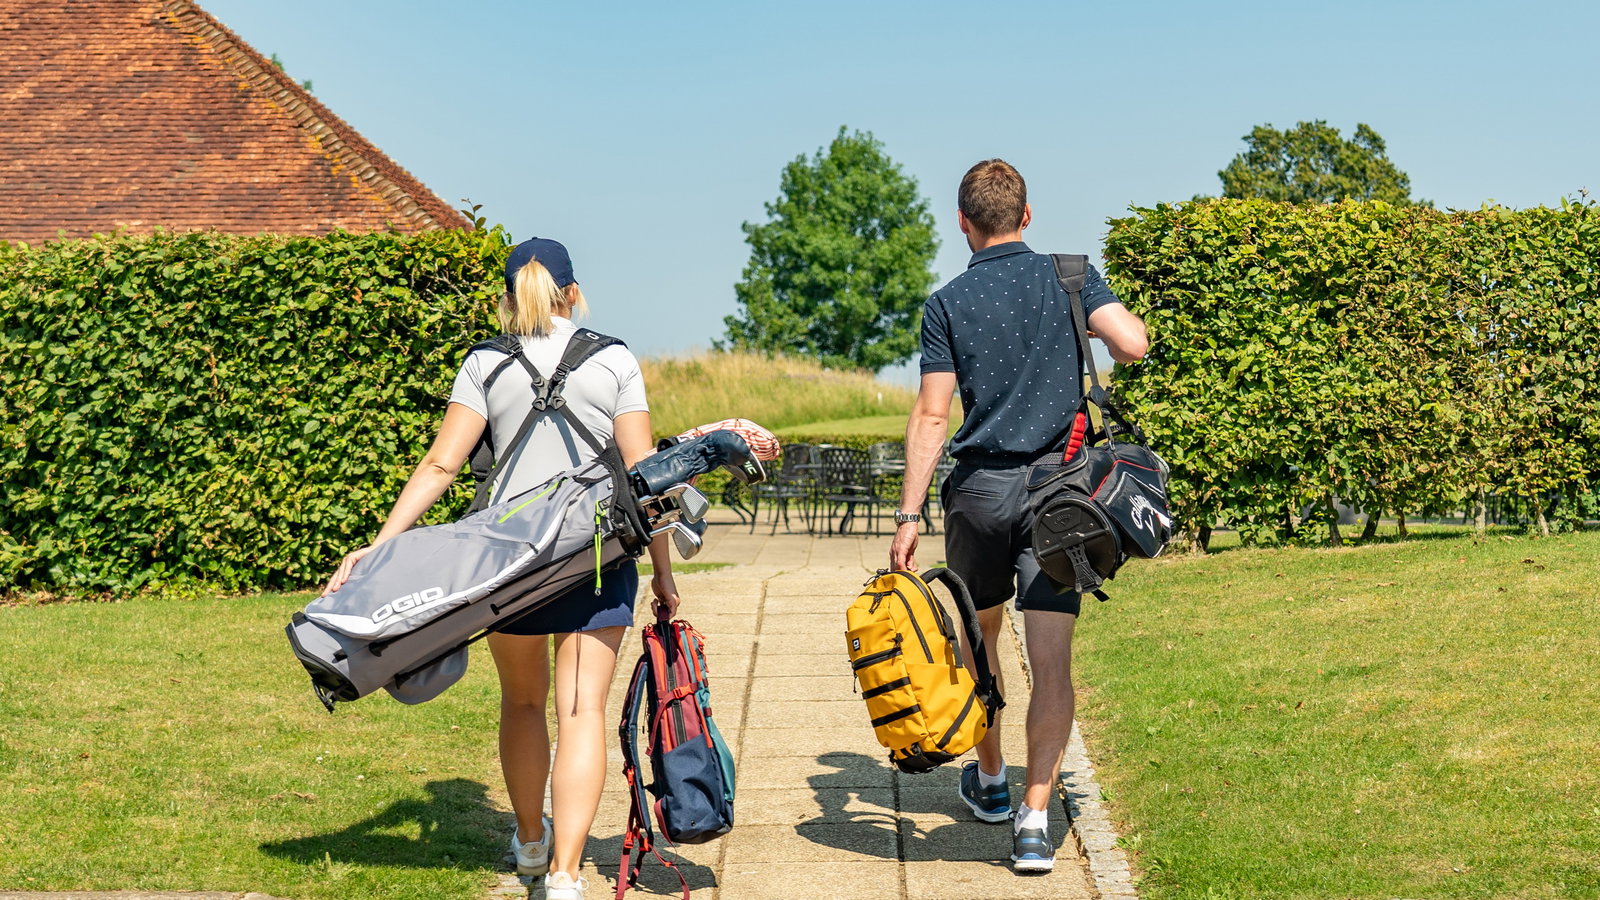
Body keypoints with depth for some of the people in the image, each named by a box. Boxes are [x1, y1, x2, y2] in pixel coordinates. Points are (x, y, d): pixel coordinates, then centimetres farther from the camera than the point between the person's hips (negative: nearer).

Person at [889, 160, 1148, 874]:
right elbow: (1133, 345, -12)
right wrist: (1108, 313, 12)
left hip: (980, 489, 1)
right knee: (1052, 662, -2)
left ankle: (989, 781, 38)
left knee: (979, 634, 23)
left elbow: (931, 416, -5)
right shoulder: (1069, 275, 1)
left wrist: (909, 515, -3)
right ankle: (1034, 820, -10)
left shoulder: (948, 303, 0)